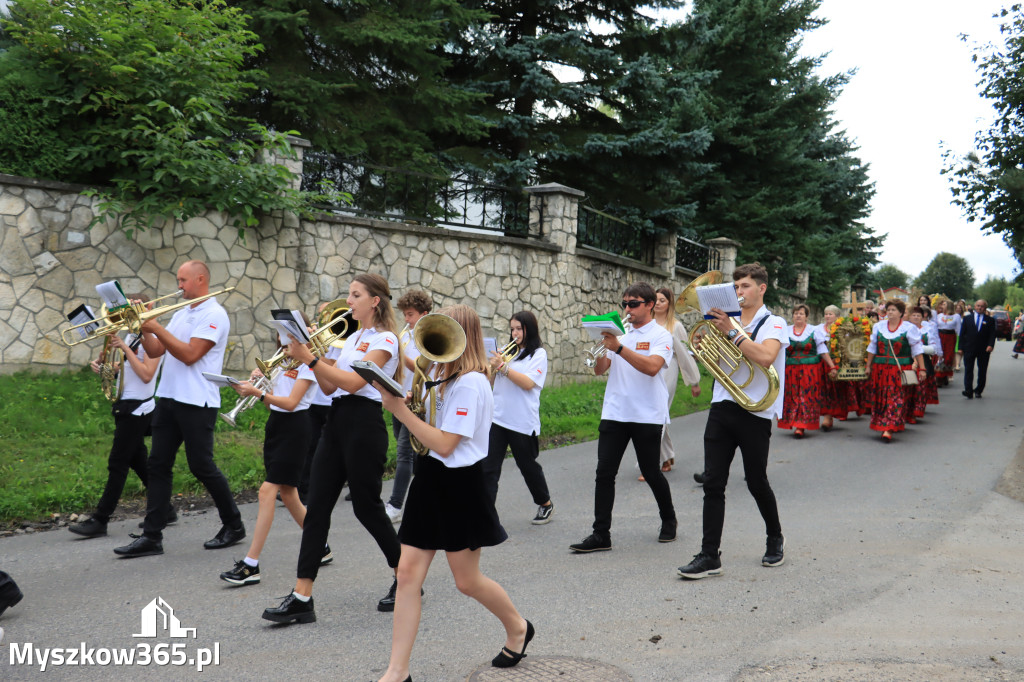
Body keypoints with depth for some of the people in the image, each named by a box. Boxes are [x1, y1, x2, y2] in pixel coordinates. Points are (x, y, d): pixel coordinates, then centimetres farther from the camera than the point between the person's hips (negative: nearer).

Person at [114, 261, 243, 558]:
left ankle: (233, 525, 16)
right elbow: (155, 351, 15)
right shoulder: (181, 313, 18)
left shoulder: (214, 314, -9)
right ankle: (151, 536, 7)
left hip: (197, 402, -8)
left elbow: (190, 355, -19)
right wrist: (145, 328, 0)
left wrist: (156, 326, -17)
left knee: (201, 466, -1)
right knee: (158, 465, 4)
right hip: (169, 398, 8)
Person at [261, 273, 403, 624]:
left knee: (367, 506, 0)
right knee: (316, 507, 0)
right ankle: (301, 598, 0)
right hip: (336, 421, 8)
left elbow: (353, 382, -19)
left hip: (364, 424, -8)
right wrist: (309, 359, 0)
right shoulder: (352, 338, 18)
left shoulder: (384, 340, -7)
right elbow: (328, 387, 14)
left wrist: (310, 359, -20)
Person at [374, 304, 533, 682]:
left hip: (459, 484, -8)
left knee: (466, 580, 6)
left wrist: (399, 408, -20)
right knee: (408, 573, 2)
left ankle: (518, 627, 33)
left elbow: (444, 444, -21)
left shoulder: (470, 382, -17)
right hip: (431, 480, 8)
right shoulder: (443, 376, 11)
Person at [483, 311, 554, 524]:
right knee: (488, 467, -4)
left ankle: (545, 504, 32)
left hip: (522, 421, -4)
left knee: (528, 465, 11)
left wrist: (503, 366, -20)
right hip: (498, 417, 5)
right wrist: (492, 366, -7)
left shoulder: (538, 354, -2)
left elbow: (528, 383, -16)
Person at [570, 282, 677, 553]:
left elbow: (652, 367, -21)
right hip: (614, 413, 4)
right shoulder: (619, 332, 12)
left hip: (647, 416, -4)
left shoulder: (660, 335, -2)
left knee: (651, 472, 7)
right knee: (604, 474, -3)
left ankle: (668, 520, 32)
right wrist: (601, 347, -12)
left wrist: (618, 347, -26)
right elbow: (600, 370, 7)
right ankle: (601, 535, 1)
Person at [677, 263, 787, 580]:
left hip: (755, 412, -5)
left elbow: (765, 357, -21)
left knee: (757, 482, 7)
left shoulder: (773, 323, -2)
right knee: (713, 483, -2)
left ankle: (775, 539, 33)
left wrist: (731, 331, -21)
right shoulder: (727, 321, 15)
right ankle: (710, 556, 1)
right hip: (722, 408, 5)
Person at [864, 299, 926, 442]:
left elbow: (917, 349, -1)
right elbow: (872, 348, 15)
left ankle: (888, 430, -11)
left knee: (896, 398, -7)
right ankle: (882, 425, 18)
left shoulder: (909, 328, -1)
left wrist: (921, 368, -4)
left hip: (901, 370, -4)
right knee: (880, 398, 6)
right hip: (880, 369, 4)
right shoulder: (878, 327, 9)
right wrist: (868, 366, 14)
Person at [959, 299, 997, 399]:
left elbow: (992, 335, 1)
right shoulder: (967, 318, 9)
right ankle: (968, 392, -6)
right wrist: (961, 347, -2)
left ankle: (978, 391, 17)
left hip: (984, 350, 0)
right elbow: (962, 334, 6)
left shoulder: (990, 320, 6)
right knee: (968, 371, -4)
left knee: (982, 372, 5)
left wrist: (990, 345, -17)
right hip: (969, 349, 0)